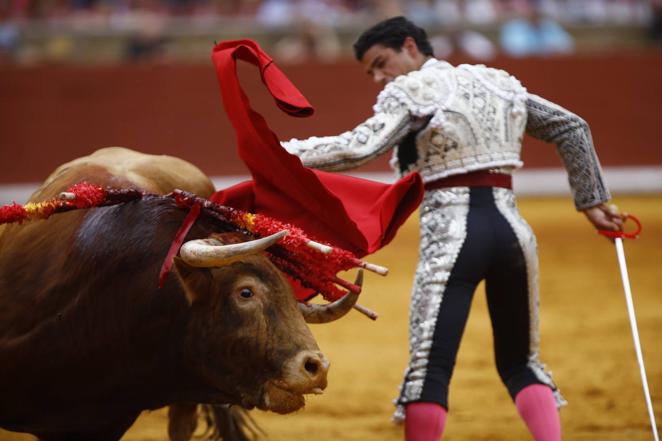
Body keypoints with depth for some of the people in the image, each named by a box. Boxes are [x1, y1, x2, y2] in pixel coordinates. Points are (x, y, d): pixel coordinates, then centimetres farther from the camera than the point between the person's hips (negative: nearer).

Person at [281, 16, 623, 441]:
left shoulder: (411, 92, -2)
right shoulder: (498, 84, 18)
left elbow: (360, 148, -17)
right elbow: (572, 127, 22)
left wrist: (285, 151, -10)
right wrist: (592, 200, 27)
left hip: (451, 236, -6)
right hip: (513, 229, 6)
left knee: (430, 367, -4)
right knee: (520, 362, 16)